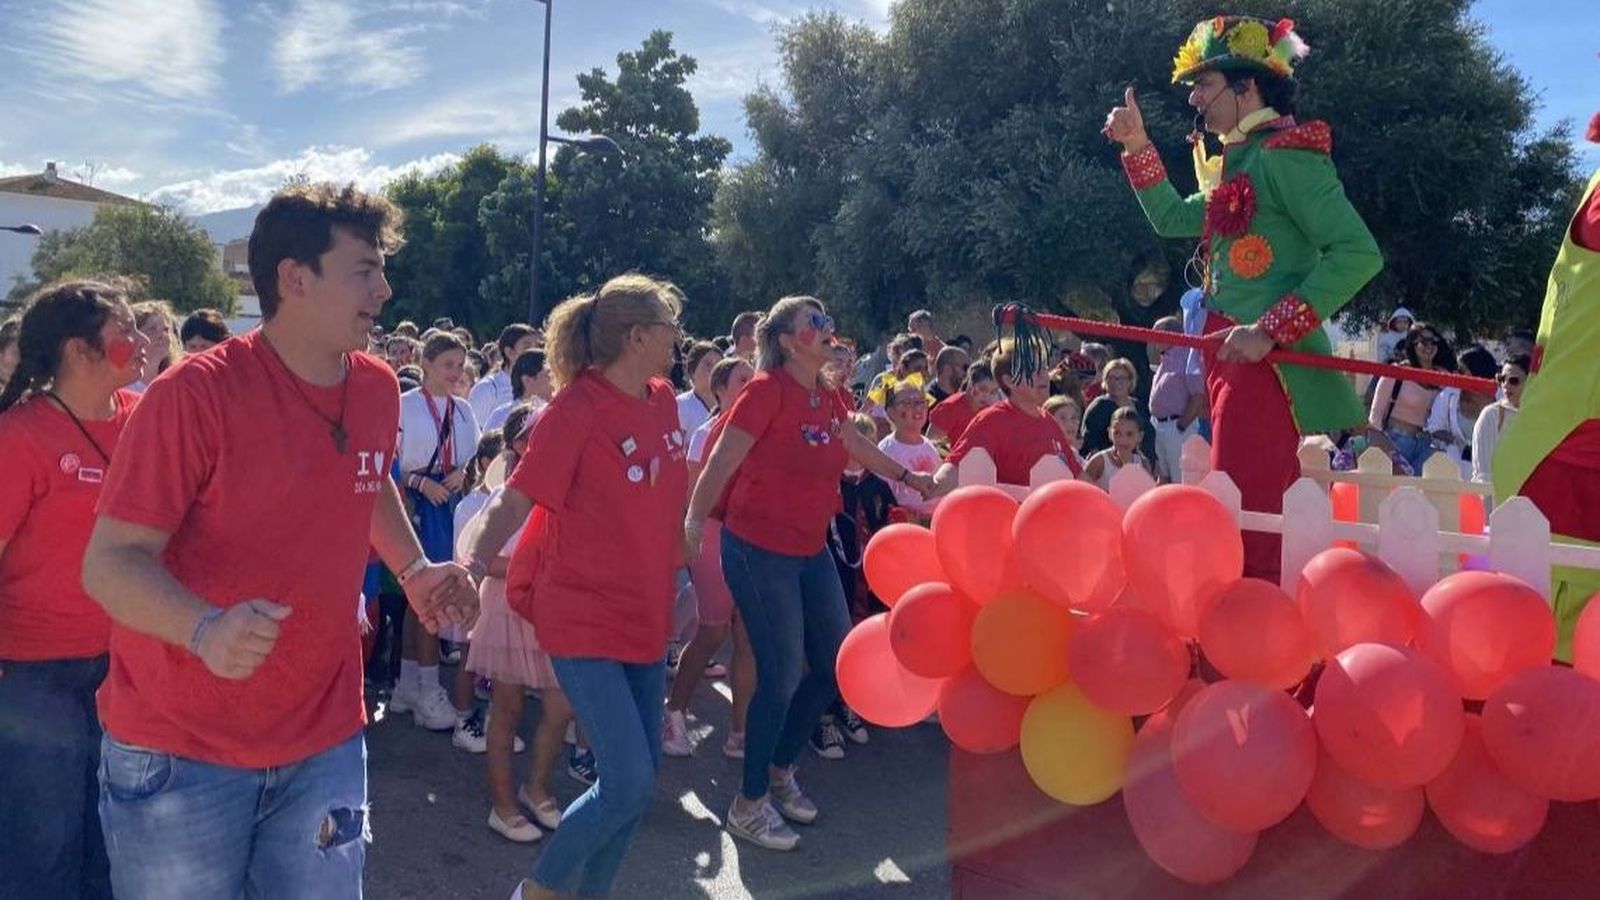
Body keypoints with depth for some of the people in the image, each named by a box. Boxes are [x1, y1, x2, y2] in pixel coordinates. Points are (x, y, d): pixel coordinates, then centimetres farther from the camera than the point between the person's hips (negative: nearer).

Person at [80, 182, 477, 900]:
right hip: (177, 752, -4)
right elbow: (110, 562, -19)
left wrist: (415, 568, 6)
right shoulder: (195, 392, -19)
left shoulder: (378, 390, -1)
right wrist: (206, 630, -37)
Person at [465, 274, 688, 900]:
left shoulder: (662, 399, 4)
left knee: (640, 777, 12)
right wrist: (474, 566, -33)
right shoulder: (577, 408, -16)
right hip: (584, 618, -7)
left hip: (645, 615, 7)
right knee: (628, 783, -9)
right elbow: (515, 501, -20)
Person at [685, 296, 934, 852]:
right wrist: (693, 522, -24)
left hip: (810, 550, 8)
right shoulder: (767, 389, -14)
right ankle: (749, 805, 14)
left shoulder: (828, 398, 9)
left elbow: (856, 446, 28)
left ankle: (780, 770, 33)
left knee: (837, 666, 11)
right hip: (758, 549, -8)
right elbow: (722, 461, -17)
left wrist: (907, 477, 37)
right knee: (781, 676, -5)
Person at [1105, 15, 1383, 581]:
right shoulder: (1239, 162, 19)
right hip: (1235, 359, 10)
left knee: (1243, 525, -14)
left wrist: (1271, 331, -21)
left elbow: (1359, 253, -17)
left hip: (1269, 362, -9)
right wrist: (1137, 146, 25)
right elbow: (1171, 219, 34)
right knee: (1258, 524, 12)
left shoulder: (1284, 153, -8)